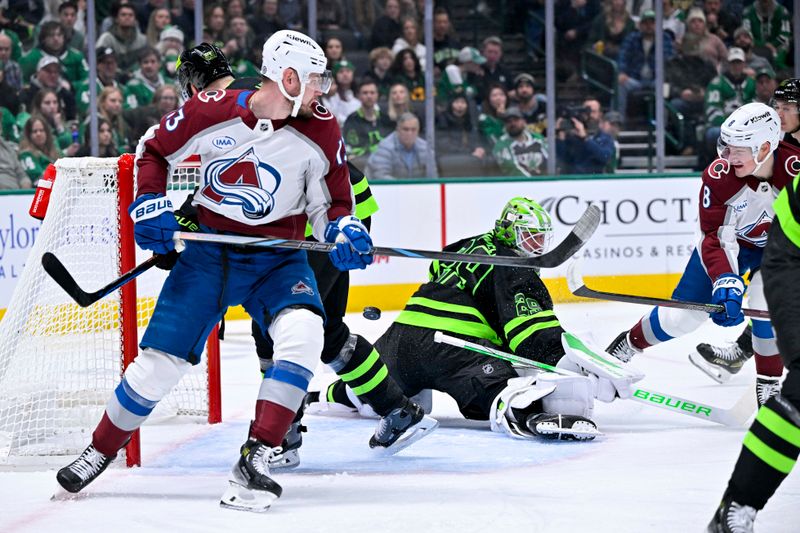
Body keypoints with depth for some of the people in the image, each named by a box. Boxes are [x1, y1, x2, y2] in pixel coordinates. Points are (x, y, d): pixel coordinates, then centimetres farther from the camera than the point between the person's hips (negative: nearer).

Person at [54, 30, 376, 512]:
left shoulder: (321, 132, -8)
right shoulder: (212, 112, -12)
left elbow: (331, 203, 2)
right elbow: (154, 151, 5)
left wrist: (344, 231, -18)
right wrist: (150, 205, -8)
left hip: (277, 259, 1)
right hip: (208, 252, -1)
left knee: (303, 333, -29)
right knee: (160, 359, -3)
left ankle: (254, 460, -25)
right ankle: (100, 452, 22)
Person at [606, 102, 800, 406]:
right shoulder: (719, 175, -29)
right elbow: (715, 237, -28)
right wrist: (727, 283, -42)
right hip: (730, 242, 1)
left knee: (766, 303, -26)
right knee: (682, 315, -1)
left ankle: (769, 383, -4)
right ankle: (630, 345, 28)